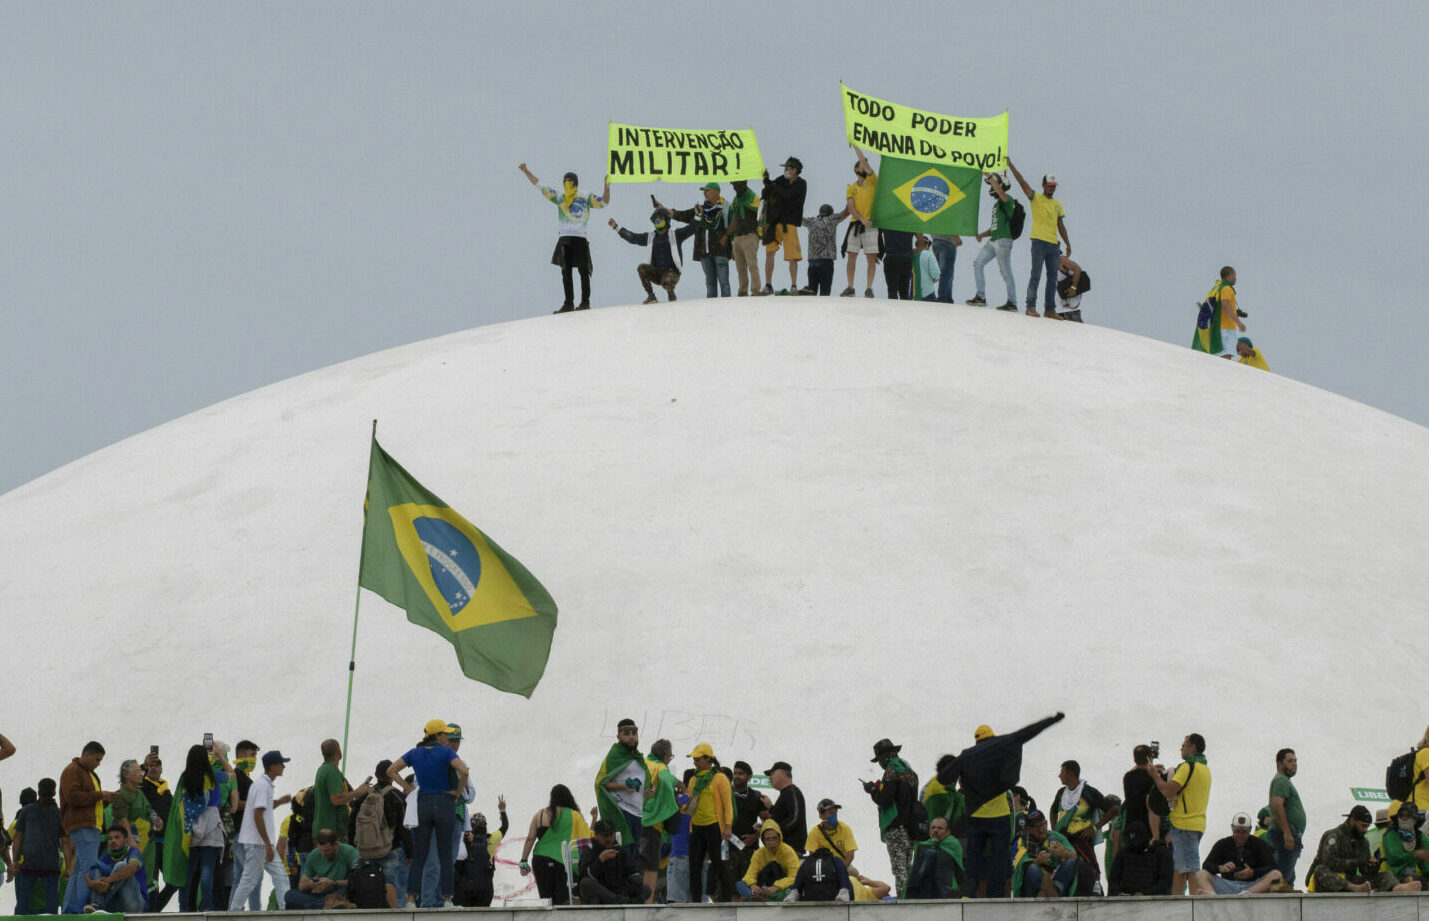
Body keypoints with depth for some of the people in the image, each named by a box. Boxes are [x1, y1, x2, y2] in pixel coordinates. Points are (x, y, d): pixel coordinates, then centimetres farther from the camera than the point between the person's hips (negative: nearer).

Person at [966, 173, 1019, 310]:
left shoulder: (1008, 200, -5)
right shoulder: (996, 204, 22)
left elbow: (1001, 193, -30)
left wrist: (990, 177, -24)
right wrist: (982, 234, 10)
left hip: (1003, 240, -9)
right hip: (993, 240, 9)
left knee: (1005, 271, -8)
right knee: (977, 264, 4)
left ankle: (1012, 302, -3)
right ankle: (980, 297, 6)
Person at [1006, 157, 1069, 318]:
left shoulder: (1057, 205, 17)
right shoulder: (1036, 198, 3)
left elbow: (1061, 226, 20)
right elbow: (1022, 182, -6)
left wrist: (1068, 245, 16)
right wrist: (1011, 166, -14)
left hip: (1053, 244, 5)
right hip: (1039, 242, -5)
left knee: (1052, 277, 6)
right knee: (1036, 275, -11)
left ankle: (1049, 308, 10)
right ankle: (1031, 306, -11)